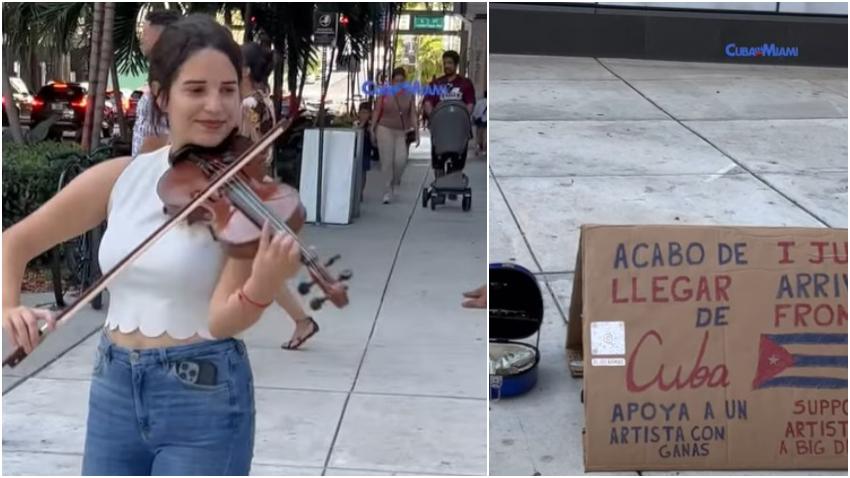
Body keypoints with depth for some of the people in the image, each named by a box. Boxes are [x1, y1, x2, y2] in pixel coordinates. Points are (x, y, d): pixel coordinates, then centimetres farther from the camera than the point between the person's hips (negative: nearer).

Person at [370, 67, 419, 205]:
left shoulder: (409, 95, 4)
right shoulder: (385, 93, 1)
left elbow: (413, 115, 3)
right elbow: (377, 112, 6)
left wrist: (416, 133, -4)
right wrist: (372, 130, 4)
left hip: (402, 132, 1)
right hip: (385, 129, -1)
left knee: (401, 159, -13)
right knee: (387, 161, -4)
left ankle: (394, 181, 17)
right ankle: (387, 192, 4)